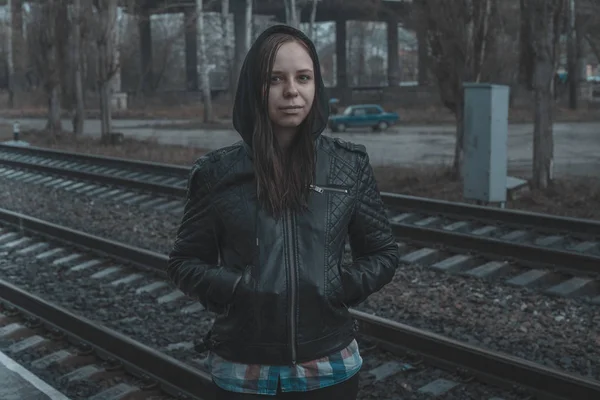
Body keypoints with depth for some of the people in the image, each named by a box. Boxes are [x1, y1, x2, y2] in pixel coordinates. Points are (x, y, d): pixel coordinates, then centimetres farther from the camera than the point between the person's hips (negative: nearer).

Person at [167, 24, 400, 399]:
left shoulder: (350, 165, -2)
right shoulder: (218, 172, -5)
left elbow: (383, 252, 7)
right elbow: (185, 262, 3)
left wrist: (344, 288, -9)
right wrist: (234, 291, -13)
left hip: (330, 367, 1)